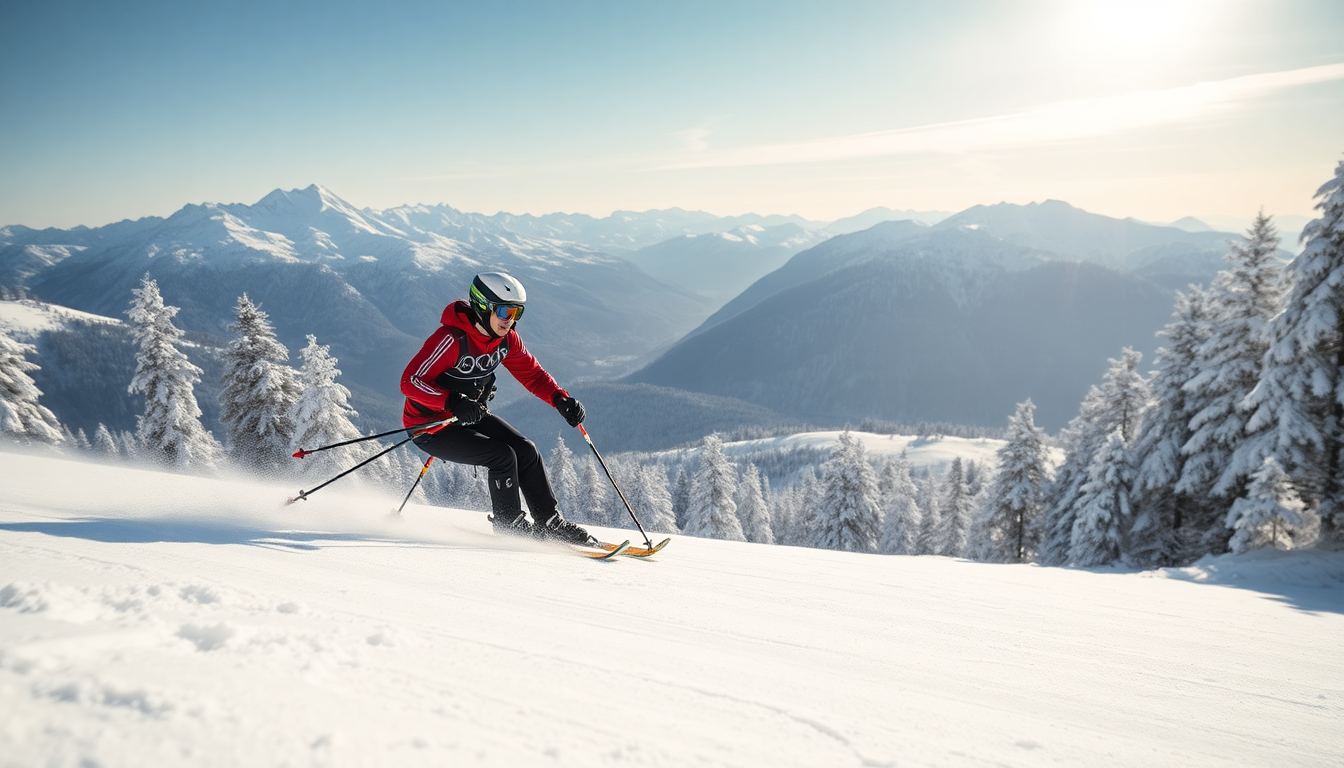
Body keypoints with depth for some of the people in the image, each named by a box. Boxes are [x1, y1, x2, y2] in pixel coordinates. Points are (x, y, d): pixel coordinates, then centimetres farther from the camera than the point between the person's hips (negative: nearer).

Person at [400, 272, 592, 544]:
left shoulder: (506, 339, -6)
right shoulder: (452, 339, -28)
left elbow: (531, 373, 6)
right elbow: (410, 381, -30)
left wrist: (560, 399, -12)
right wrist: (453, 402, -45)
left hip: (472, 416, 7)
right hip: (431, 426, -7)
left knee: (526, 451, -4)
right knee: (502, 455, -21)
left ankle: (552, 524, 9)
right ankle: (509, 526, 0)